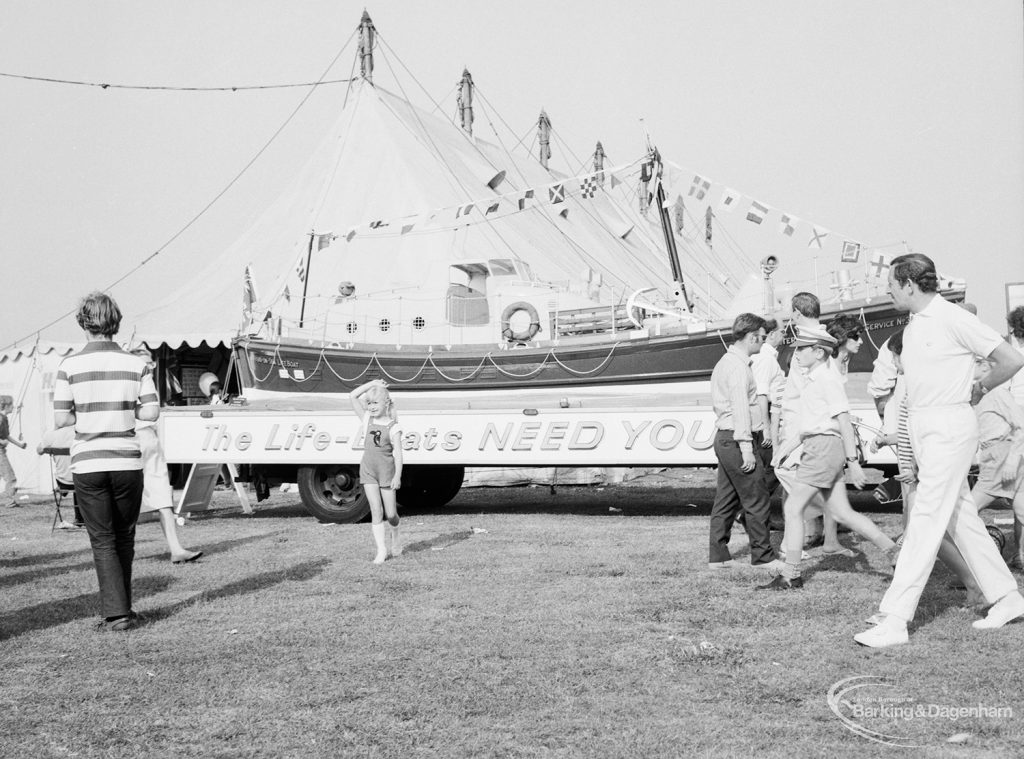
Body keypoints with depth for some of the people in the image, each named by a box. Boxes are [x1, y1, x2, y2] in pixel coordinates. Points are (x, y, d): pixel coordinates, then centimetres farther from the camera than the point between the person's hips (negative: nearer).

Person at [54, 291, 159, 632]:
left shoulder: (70, 366, -5)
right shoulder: (136, 364, -1)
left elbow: (61, 418, -6)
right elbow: (151, 412, -4)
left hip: (88, 463, -1)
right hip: (127, 461, 1)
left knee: (103, 541, 5)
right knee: (124, 538, 16)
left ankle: (116, 612, -2)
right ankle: (121, 607, 24)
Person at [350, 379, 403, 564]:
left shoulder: (393, 427, -6)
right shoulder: (367, 419, 4)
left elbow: (398, 453, -9)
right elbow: (353, 396, -1)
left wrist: (397, 475, -17)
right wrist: (372, 383, -5)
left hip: (387, 471, -2)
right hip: (368, 470, 2)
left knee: (390, 513, 3)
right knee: (376, 511, -4)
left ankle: (393, 535, 35)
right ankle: (381, 550, -1)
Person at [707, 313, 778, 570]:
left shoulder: (726, 362, 19)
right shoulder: (738, 366, -14)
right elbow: (740, 407, -20)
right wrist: (746, 447, -22)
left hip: (724, 439, 10)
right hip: (736, 439, -10)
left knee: (726, 500, 11)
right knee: (756, 500, -3)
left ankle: (718, 555, 13)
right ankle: (762, 556, 3)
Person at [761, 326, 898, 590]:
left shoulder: (827, 379, -12)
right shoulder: (812, 380, 17)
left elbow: (845, 421, -15)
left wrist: (853, 461, -18)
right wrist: (786, 449, 22)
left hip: (824, 446, -10)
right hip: (816, 447, 10)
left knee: (793, 508, -7)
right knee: (842, 512, 11)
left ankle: (790, 575, -2)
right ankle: (895, 552, 16)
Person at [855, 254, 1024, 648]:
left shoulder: (953, 319, -13)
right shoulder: (911, 328, 12)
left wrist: (979, 389, 3)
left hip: (949, 427, -9)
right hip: (921, 426, 9)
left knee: (926, 519, -11)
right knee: (961, 516, 14)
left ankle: (895, 619, -13)